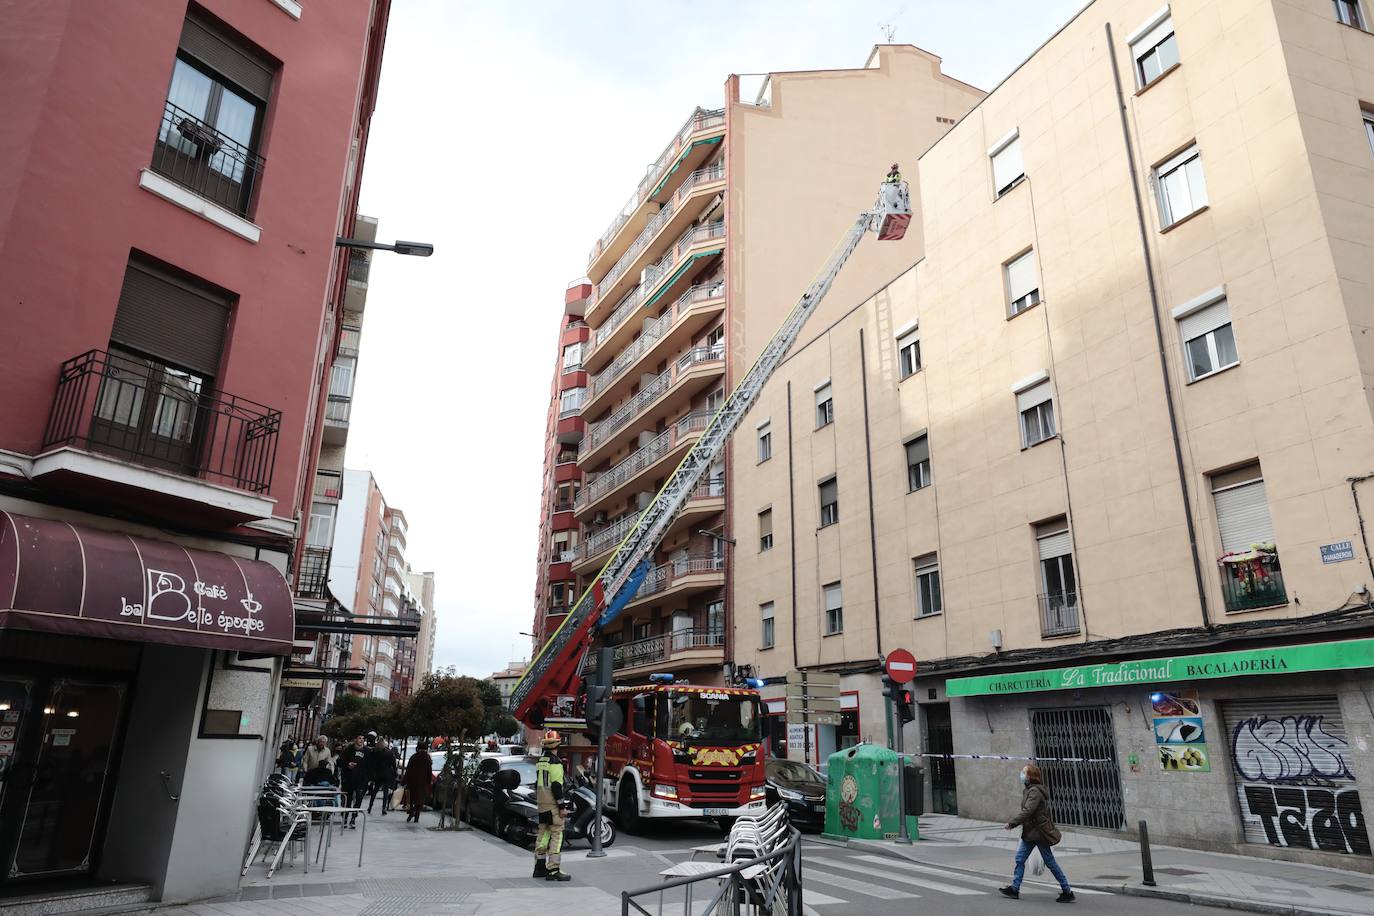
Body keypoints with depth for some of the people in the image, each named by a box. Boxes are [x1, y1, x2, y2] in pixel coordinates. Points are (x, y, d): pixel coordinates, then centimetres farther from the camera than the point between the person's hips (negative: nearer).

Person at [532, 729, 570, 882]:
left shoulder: (540, 761, 13)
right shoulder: (555, 762, -15)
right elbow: (556, 785, -19)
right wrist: (562, 806, -16)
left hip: (541, 804, 9)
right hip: (552, 805, -9)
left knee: (543, 833, 15)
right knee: (556, 835, -6)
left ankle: (539, 868, 19)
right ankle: (553, 870, -10)